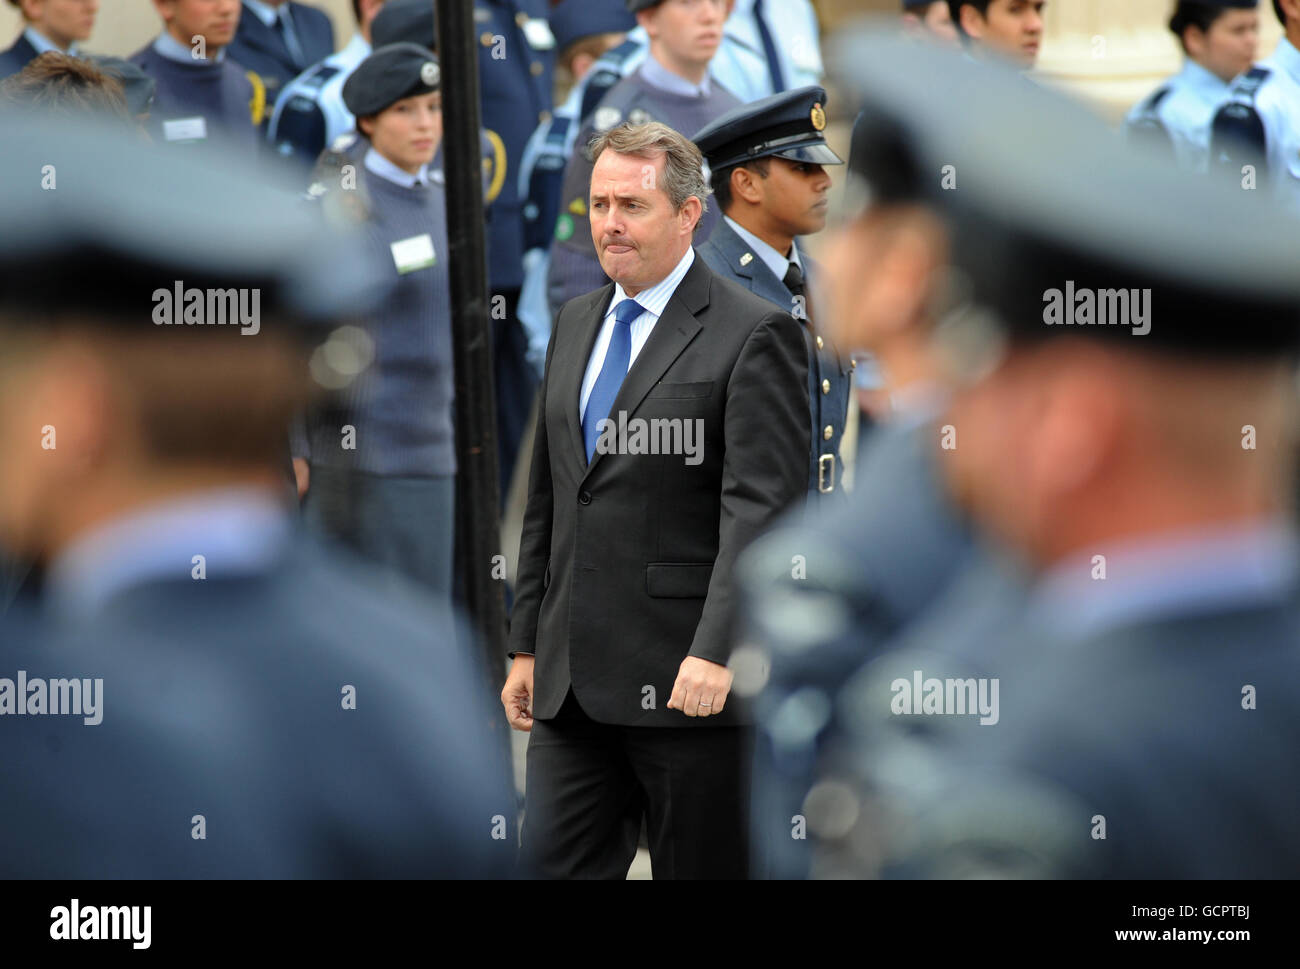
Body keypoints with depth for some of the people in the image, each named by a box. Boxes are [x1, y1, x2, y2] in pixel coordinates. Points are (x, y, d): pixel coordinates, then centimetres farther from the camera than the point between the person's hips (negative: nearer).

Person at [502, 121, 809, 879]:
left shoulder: (753, 334, -8)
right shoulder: (577, 325, 16)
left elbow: (760, 507, -15)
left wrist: (715, 652, -24)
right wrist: (527, 646, 18)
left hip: (692, 681, -6)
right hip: (575, 684, 7)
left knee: (700, 872, 2)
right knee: (554, 869, 1)